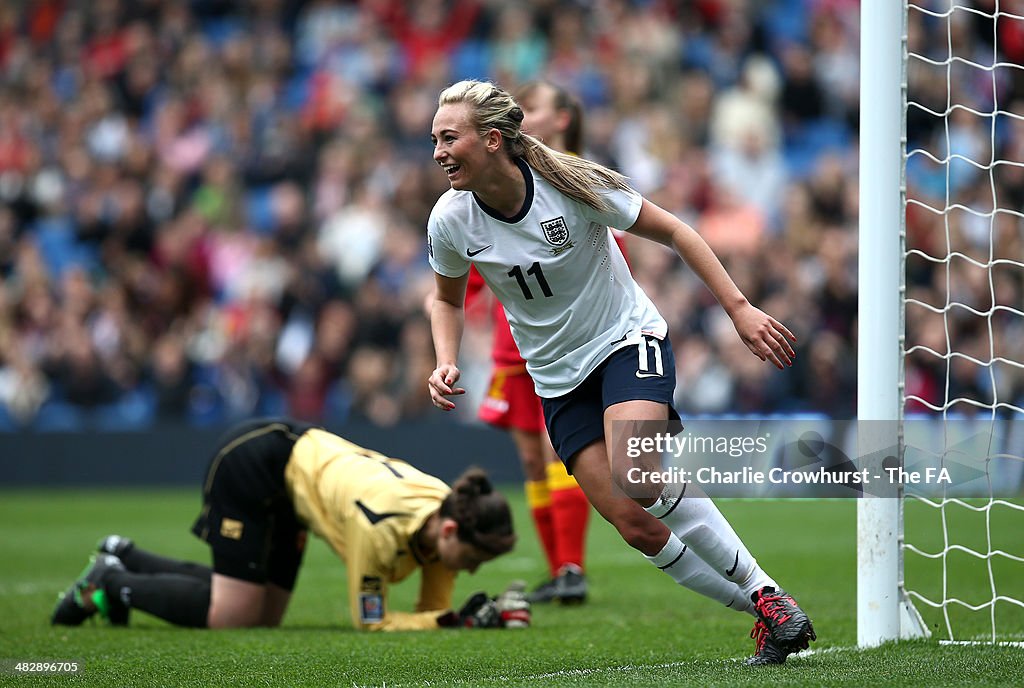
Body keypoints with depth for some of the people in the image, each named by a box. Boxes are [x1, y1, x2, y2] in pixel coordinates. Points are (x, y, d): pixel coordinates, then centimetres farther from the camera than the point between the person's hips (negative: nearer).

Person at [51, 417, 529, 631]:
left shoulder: (448, 514, -14)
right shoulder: (382, 528, -36)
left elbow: (435, 607, -4)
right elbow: (371, 621, -25)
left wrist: (483, 614, -24)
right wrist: (454, 621, -33)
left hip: (295, 460, 8)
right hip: (252, 464, -8)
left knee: (263, 615, 11)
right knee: (231, 616, -12)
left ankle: (125, 559, 25)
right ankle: (111, 583, 10)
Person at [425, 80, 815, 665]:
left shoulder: (572, 184, -21)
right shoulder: (450, 222, -11)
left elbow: (672, 230, -9)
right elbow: (447, 299, 11)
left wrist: (739, 308, -13)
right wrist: (446, 363, -8)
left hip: (628, 338, -4)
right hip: (560, 381, 4)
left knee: (633, 475, -31)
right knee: (637, 526, -12)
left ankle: (767, 593, -17)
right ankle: (762, 614, 5)